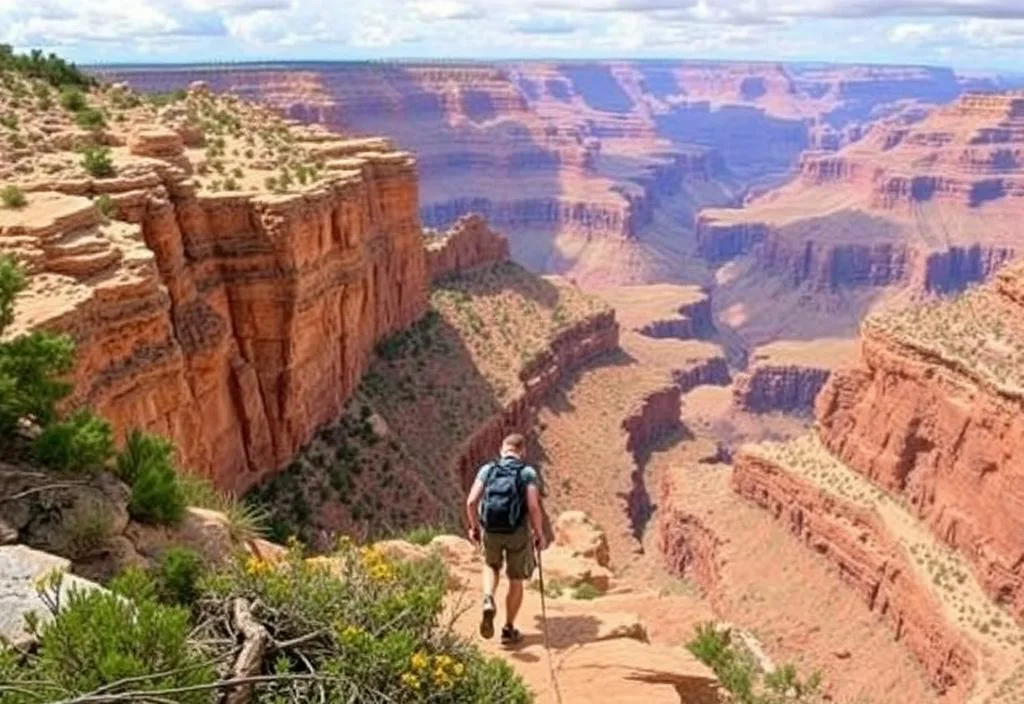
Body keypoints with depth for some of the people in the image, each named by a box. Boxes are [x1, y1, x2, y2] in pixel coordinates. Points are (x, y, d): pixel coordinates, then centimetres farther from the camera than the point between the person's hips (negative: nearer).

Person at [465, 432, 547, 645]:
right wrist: (540, 534, -3)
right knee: (516, 580, 19)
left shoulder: (487, 469, 1)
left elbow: (471, 502, -7)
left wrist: (474, 527, 8)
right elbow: (534, 507, -16)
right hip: (518, 533, -2)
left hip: (491, 531, 2)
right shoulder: (528, 472, -6)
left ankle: (488, 602, 4)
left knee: (491, 566, 30)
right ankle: (509, 629, 27)